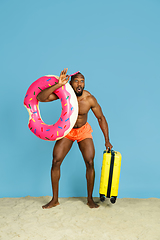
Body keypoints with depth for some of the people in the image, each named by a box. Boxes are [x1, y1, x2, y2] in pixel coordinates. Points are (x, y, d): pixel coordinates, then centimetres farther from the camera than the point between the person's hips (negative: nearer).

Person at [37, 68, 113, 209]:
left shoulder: (90, 99, -21)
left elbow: (101, 118, -9)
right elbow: (41, 98, -33)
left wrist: (107, 140, -11)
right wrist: (58, 85, -45)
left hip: (84, 131, 0)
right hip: (66, 130, 1)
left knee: (90, 163, -10)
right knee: (56, 162, -6)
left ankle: (90, 199, 9)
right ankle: (55, 200, 9)